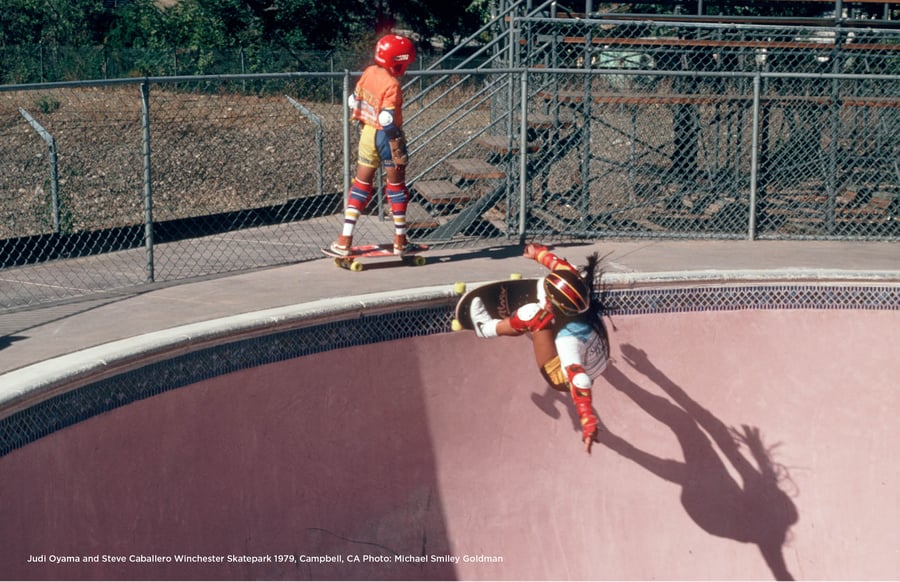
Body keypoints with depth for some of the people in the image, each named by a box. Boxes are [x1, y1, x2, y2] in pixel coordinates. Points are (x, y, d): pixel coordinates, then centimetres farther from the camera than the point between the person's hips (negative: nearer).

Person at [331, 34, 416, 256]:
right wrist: (398, 151, -18)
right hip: (385, 137, -6)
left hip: (367, 133, 6)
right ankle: (400, 241, 17)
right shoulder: (391, 86, -22)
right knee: (396, 186, 9)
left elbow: (354, 102, 8)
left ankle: (345, 240, 7)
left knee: (361, 184, 12)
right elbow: (388, 122, -24)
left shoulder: (369, 72, -2)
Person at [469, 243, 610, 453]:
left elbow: (579, 380, -49)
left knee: (535, 317, -17)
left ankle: (489, 327, 10)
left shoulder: (568, 339, -42)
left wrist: (588, 422, -56)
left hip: (564, 378, -7)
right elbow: (568, 270, -6)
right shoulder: (580, 293, -24)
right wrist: (540, 254, 9)